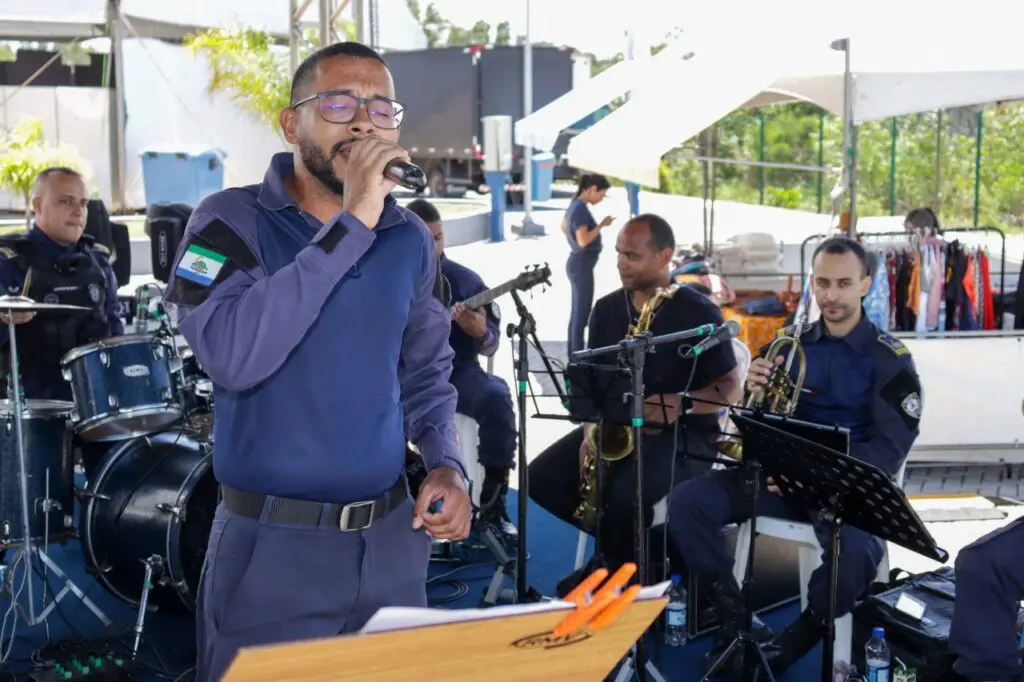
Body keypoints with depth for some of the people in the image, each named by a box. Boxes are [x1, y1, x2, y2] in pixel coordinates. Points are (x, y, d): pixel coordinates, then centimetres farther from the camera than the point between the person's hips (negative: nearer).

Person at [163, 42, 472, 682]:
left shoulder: (411, 238, 4)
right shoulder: (232, 220, -10)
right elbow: (235, 356, -28)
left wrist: (446, 464, -2)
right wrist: (350, 226, -27)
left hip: (391, 540, 5)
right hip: (270, 546, -4)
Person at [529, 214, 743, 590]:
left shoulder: (699, 313, -9)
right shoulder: (606, 309, 7)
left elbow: (731, 385, -7)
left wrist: (680, 404, -25)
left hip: (683, 432, -6)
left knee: (625, 493, -34)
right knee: (542, 477, -13)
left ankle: (621, 568, -3)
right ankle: (632, 543, 1)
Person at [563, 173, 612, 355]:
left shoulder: (575, 205, 10)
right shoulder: (581, 208, -19)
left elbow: (563, 226, 27)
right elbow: (583, 240, -25)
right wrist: (602, 225, -18)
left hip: (577, 263, 10)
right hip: (582, 265, -10)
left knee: (576, 312, 14)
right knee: (582, 313, -6)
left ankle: (573, 355, 20)